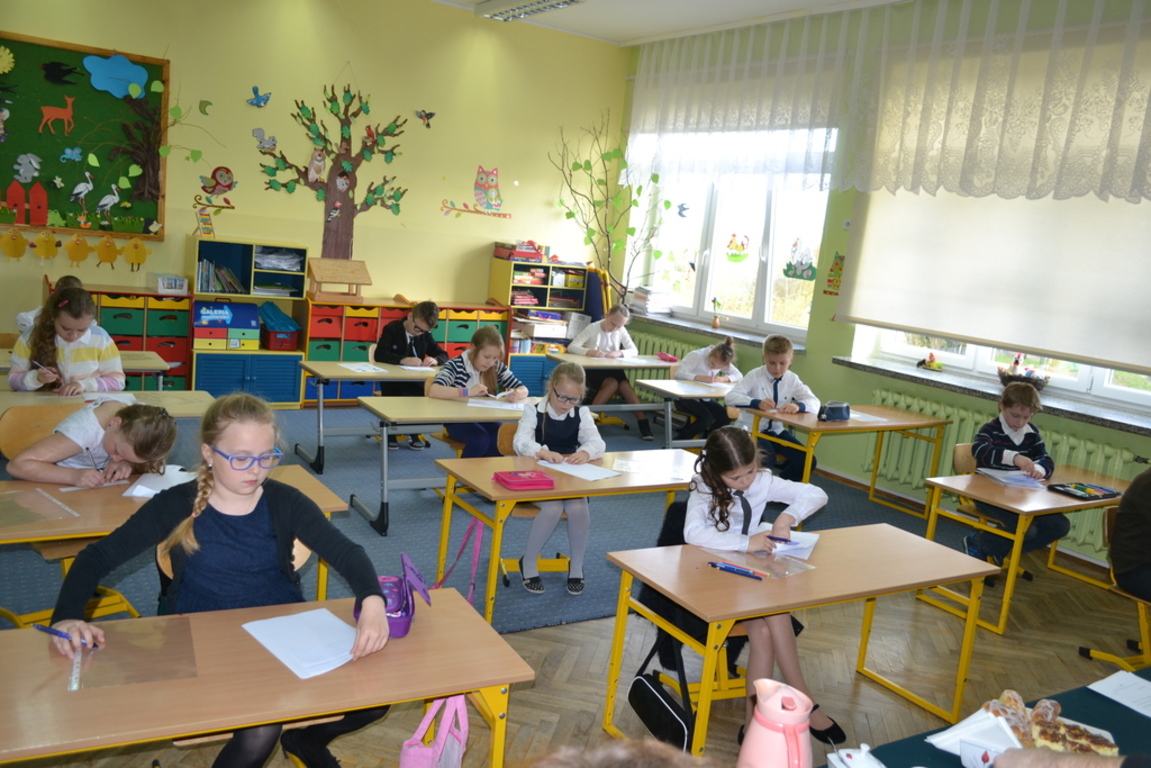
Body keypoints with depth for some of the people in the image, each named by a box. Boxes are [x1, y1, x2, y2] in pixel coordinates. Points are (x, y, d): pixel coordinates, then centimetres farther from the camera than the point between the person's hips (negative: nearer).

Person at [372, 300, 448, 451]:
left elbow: (443, 355, 6)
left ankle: (414, 433, -6)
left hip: (415, 381, 3)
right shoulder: (391, 329, -4)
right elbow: (379, 354, -18)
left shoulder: (425, 335, 7)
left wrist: (435, 360, -19)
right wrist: (403, 360, -33)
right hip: (391, 379, -3)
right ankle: (389, 432, -10)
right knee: (393, 393, -34)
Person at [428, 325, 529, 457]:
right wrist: (468, 392, -38)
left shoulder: (497, 368, 1)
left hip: (485, 420, 4)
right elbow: (433, 391, -29)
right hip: (458, 420, -4)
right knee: (481, 439, -32)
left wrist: (516, 394, -21)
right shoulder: (455, 366, -13)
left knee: (501, 440, -27)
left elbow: (523, 389, 5)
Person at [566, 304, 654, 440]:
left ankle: (643, 422, -23)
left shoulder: (621, 331, 5)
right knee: (613, 383, -33)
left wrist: (619, 353, -23)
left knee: (626, 387, -28)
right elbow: (571, 347, -13)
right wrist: (589, 351, -33)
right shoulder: (593, 328, -6)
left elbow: (634, 351, -2)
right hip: (594, 370, -3)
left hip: (614, 370, 3)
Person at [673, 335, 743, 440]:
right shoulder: (696, 356, -18)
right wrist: (701, 378, -36)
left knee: (725, 416, -16)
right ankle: (678, 441, -11)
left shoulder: (723, 362, 0)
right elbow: (679, 373, -26)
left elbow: (739, 375, -2)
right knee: (706, 418, -29)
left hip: (703, 399, 6)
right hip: (685, 397, -6)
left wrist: (723, 378, -21)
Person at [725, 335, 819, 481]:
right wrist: (757, 403, -42)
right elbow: (731, 397, -24)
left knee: (807, 461, -10)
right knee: (767, 459, -33)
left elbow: (814, 402, -7)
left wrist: (798, 406, -32)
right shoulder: (755, 376, -13)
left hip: (776, 430, 5)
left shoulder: (792, 380, -1)